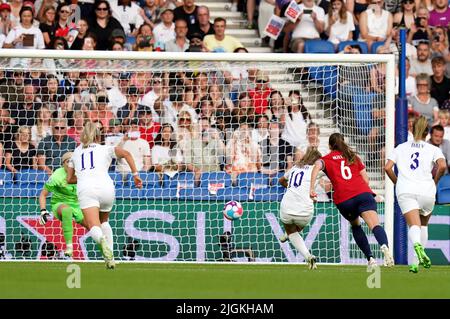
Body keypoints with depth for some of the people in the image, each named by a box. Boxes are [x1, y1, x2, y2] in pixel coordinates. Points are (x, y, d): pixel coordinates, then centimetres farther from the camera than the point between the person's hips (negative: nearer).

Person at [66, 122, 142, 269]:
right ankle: (110, 258, 15)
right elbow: (126, 154, 5)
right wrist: (135, 175, 7)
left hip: (85, 189, -1)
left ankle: (102, 240, -51)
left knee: (94, 227, -15)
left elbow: (69, 179, 33)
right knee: (104, 221, 26)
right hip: (106, 187, 1)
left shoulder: (76, 152, 29)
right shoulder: (105, 149, 22)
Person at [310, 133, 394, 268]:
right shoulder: (353, 157, 26)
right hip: (363, 193, 0)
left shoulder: (327, 159, 19)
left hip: (343, 200, 0)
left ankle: (370, 258, 14)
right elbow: (366, 179, 19)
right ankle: (385, 246, -48)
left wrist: (311, 188, -11)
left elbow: (317, 166, -5)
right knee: (374, 225, -17)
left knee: (355, 226, 26)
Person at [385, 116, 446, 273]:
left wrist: (397, 183, 19)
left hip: (405, 191, 0)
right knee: (423, 225, 21)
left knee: (414, 226, -13)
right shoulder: (433, 149, 10)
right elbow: (442, 166, -8)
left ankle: (418, 246, -46)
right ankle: (419, 260, 13)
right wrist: (434, 182, 7)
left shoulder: (400, 148, 16)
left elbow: (387, 167, 6)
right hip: (426, 192, 0)